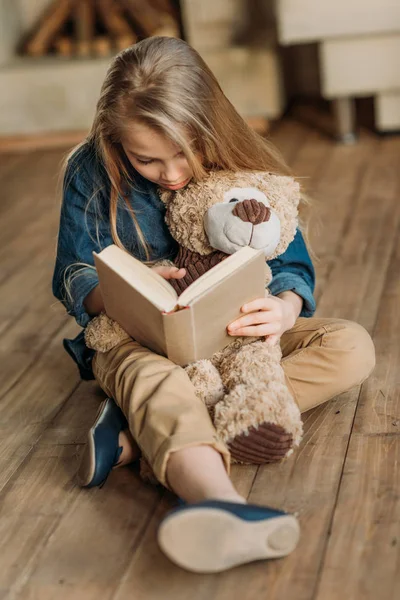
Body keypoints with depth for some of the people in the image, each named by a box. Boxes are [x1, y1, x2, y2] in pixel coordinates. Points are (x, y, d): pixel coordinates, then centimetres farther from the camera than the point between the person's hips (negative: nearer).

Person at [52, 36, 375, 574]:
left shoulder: (247, 171, -7)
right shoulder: (91, 174, -7)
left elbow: (292, 265, -2)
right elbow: (72, 281, -2)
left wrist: (286, 307, -29)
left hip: (236, 329, 3)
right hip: (132, 337, -2)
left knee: (352, 347, -22)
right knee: (154, 381, -39)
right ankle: (224, 508, -74)